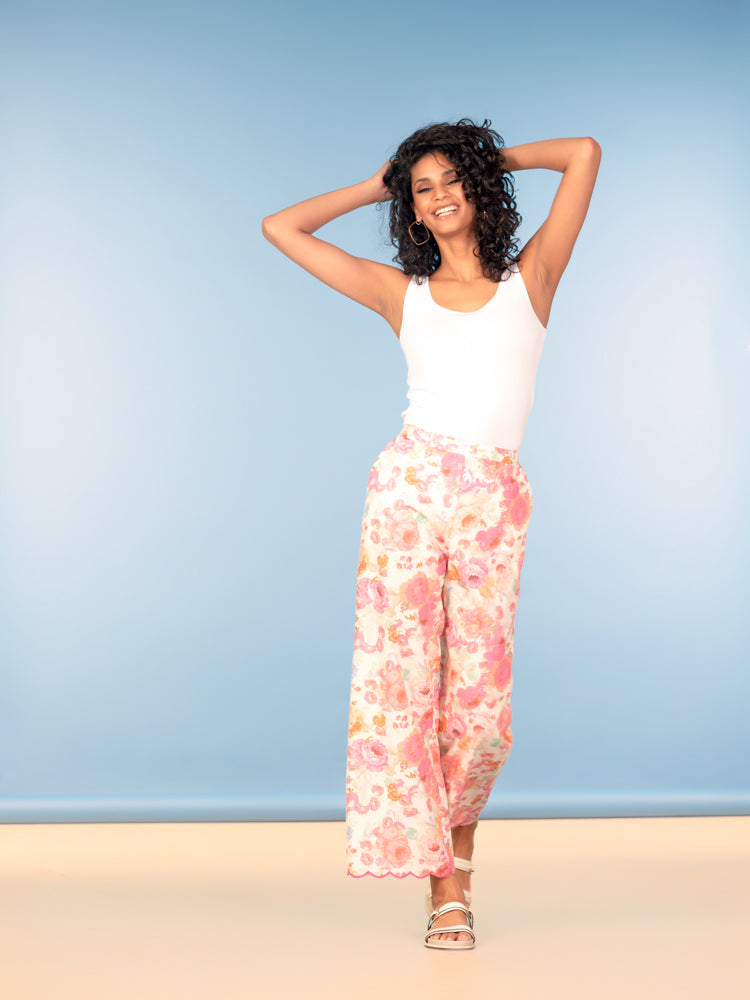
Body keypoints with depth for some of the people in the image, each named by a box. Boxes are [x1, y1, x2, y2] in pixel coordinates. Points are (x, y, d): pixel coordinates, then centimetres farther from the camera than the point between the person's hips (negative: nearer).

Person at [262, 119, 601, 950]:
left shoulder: (530, 277, 12)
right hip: (406, 485, 1)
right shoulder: (402, 293, 14)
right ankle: (443, 883, 4)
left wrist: (494, 155, 22)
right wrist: (377, 184, 23)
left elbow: (585, 153, 9)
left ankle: (456, 851, 22)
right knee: (398, 681, -5)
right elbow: (281, 228, 18)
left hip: (492, 503, -1)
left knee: (477, 697, -3)